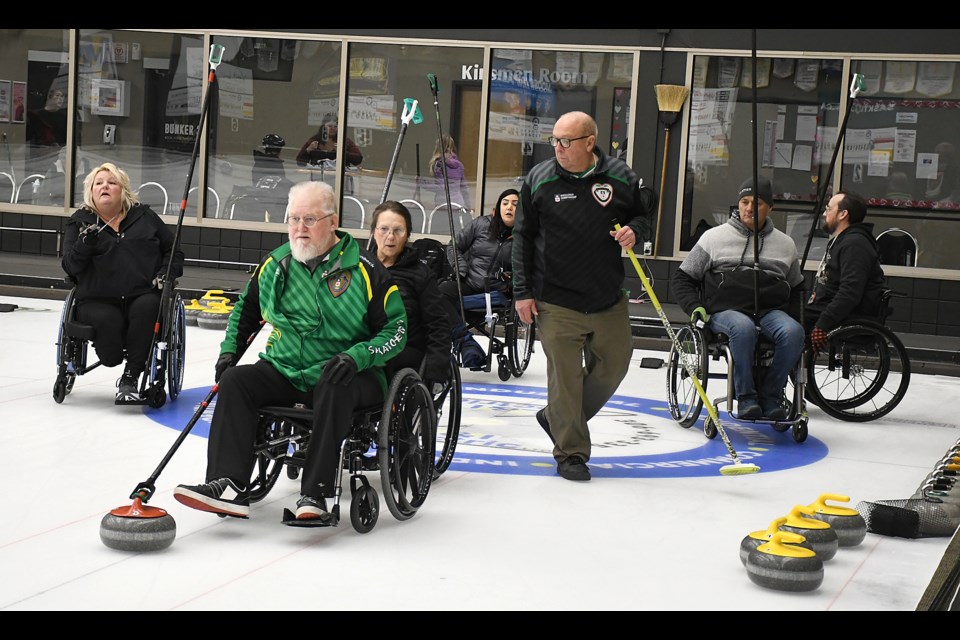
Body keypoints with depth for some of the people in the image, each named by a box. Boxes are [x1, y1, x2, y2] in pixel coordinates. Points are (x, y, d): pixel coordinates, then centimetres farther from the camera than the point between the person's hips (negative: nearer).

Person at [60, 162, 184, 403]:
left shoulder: (144, 216, 15)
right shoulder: (79, 222, 12)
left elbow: (173, 250, 21)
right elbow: (70, 267, 1)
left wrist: (166, 274, 2)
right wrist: (86, 242, -16)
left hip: (142, 295, 1)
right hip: (98, 300, -1)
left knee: (146, 308, -35)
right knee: (106, 321, -35)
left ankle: (130, 378, -26)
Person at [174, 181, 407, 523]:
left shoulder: (365, 269, -8)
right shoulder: (275, 265, 7)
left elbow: (396, 328, -7)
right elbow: (246, 308, 26)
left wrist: (356, 356, -22)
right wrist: (230, 350, 12)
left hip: (344, 375, -5)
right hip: (285, 372, 5)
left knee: (333, 389, -37)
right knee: (235, 380, -19)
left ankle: (315, 495, -37)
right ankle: (228, 486, -29)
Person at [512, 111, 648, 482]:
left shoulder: (621, 177, -1)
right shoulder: (539, 179, -3)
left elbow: (641, 215, 16)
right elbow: (523, 237, 3)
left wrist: (633, 230, -9)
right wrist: (522, 292, -1)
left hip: (609, 299, 3)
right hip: (557, 301, -3)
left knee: (613, 366, 11)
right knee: (565, 376, -2)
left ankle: (558, 418, 32)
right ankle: (570, 451, 11)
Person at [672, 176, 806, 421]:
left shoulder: (785, 243, 17)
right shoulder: (714, 237, 8)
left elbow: (796, 288, 28)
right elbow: (683, 278, 11)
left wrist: (794, 318, 10)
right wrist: (695, 307, -7)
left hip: (770, 311, 3)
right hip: (726, 310, -3)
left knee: (793, 332, -30)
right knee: (743, 328, -38)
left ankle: (770, 395, -15)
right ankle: (746, 397, -24)